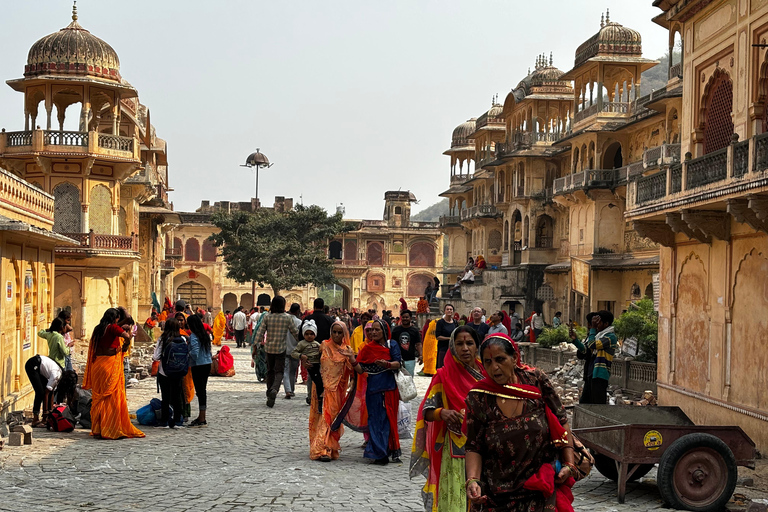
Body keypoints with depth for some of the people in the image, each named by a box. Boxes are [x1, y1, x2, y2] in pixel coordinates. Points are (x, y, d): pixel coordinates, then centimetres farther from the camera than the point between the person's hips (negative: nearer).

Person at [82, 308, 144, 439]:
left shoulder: (97, 329, 13)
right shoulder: (112, 328, -6)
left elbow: (92, 349, 16)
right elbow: (127, 336, -19)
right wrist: (125, 346, -2)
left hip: (97, 364, 6)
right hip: (110, 363, -6)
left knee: (98, 396, 10)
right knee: (112, 396, -2)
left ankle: (97, 429, 12)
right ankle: (112, 429, -2)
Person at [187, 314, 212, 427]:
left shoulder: (193, 336, -14)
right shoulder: (205, 335, 10)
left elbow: (195, 353, -22)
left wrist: (187, 353, -5)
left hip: (198, 366, -8)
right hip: (207, 365, 8)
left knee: (200, 391, -4)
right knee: (203, 390, 15)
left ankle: (202, 420, -1)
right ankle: (201, 417, 24)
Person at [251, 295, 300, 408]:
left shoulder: (267, 317, -2)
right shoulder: (287, 317, -6)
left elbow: (260, 332, -5)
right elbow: (295, 332, 1)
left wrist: (255, 345, -1)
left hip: (269, 348, 2)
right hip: (281, 348, -2)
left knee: (270, 371, 15)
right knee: (279, 371, 2)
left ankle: (269, 396, 20)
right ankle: (274, 389, -26)